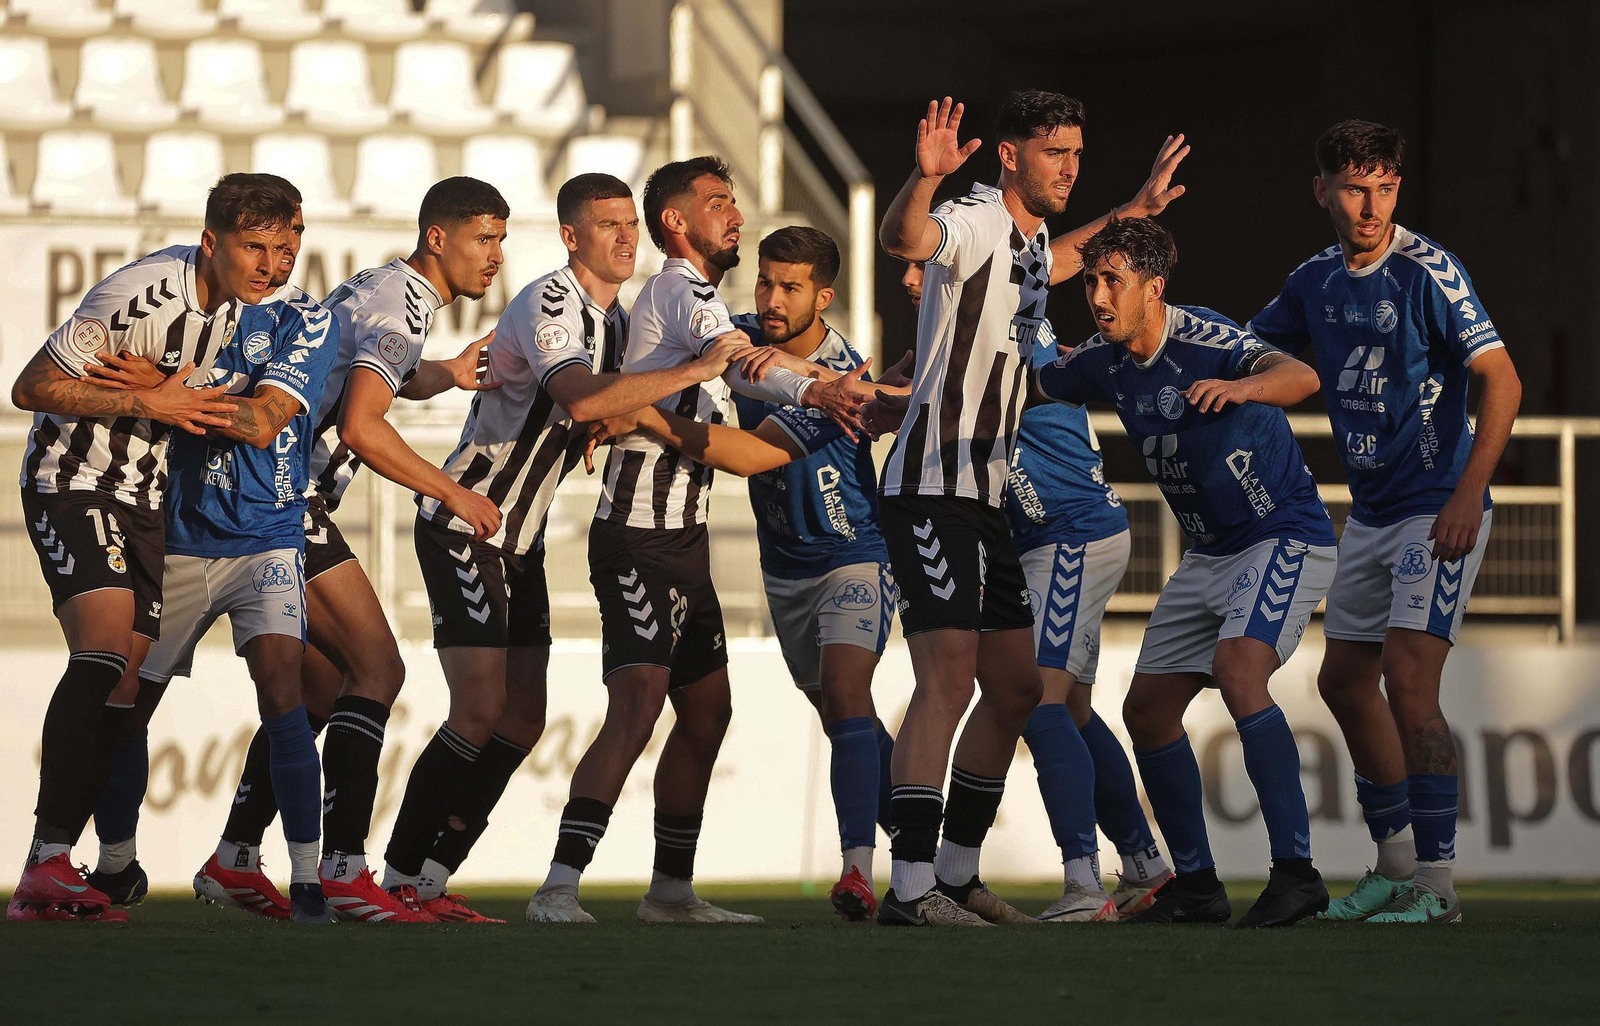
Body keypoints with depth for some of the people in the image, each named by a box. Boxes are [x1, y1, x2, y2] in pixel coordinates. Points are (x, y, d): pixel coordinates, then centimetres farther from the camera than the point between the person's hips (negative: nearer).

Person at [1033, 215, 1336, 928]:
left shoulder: (1205, 341, -22)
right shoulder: (1105, 362, 2)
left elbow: (1301, 377, -38)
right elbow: (1028, 386, 19)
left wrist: (1240, 386, -59)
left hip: (1284, 536, -9)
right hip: (1209, 553, 9)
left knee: (1239, 670, -31)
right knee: (1147, 708, 6)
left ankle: (1296, 871, -33)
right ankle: (1196, 885, 16)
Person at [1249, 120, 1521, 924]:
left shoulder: (1427, 271, -15)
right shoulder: (1316, 282, 6)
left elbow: (1502, 380, -18)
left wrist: (1469, 493, -25)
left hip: (1440, 509, -8)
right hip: (1371, 514, 8)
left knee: (1408, 681, -18)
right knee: (1345, 682, 13)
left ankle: (1436, 888, -15)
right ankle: (1396, 866, 27)